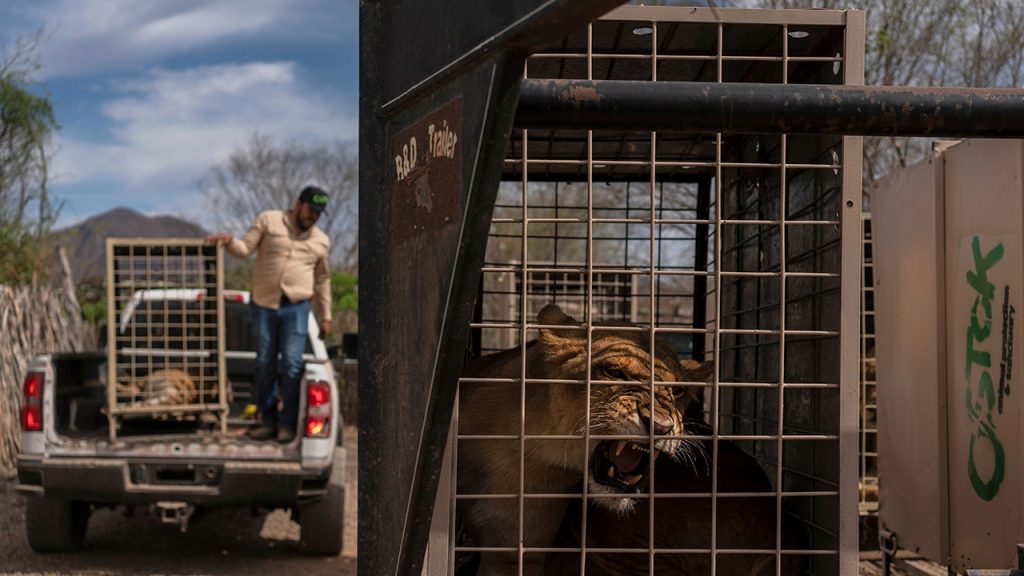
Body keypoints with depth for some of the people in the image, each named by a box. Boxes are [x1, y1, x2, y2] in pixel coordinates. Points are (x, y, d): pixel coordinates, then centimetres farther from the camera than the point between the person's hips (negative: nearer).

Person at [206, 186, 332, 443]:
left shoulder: (321, 241, 12)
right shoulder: (268, 220, 4)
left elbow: (322, 280, 18)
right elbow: (245, 249, 1)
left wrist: (325, 317, 17)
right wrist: (229, 241, -21)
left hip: (296, 308, 0)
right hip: (264, 306, 0)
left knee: (291, 365, -6)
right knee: (264, 365, 5)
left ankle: (287, 423, 4)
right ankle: (267, 421, 17)